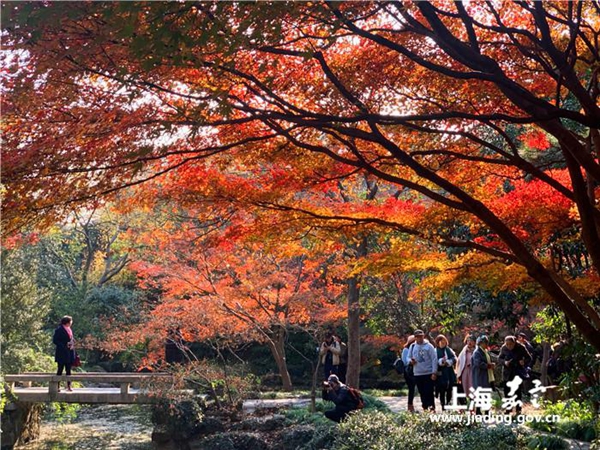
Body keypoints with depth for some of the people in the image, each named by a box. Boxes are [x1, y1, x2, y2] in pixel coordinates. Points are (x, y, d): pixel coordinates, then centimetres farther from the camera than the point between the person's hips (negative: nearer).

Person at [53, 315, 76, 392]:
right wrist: (64, 346, -18)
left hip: (70, 353, 7)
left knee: (68, 370, 7)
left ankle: (69, 386, 9)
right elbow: (55, 340, -11)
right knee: (60, 369, -2)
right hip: (62, 353, -7)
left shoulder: (69, 330, 14)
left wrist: (72, 344, 5)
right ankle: (58, 386, 3)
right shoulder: (59, 330, -8)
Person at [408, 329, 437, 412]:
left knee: (429, 392, -7)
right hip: (417, 374, 4)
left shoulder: (429, 346, -3)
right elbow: (408, 357, 19)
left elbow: (434, 359, -6)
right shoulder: (412, 346, 10)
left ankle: (432, 408, -4)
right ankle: (425, 408, 17)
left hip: (429, 374, -4)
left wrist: (434, 372, -13)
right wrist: (411, 361, -6)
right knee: (422, 393, 9)